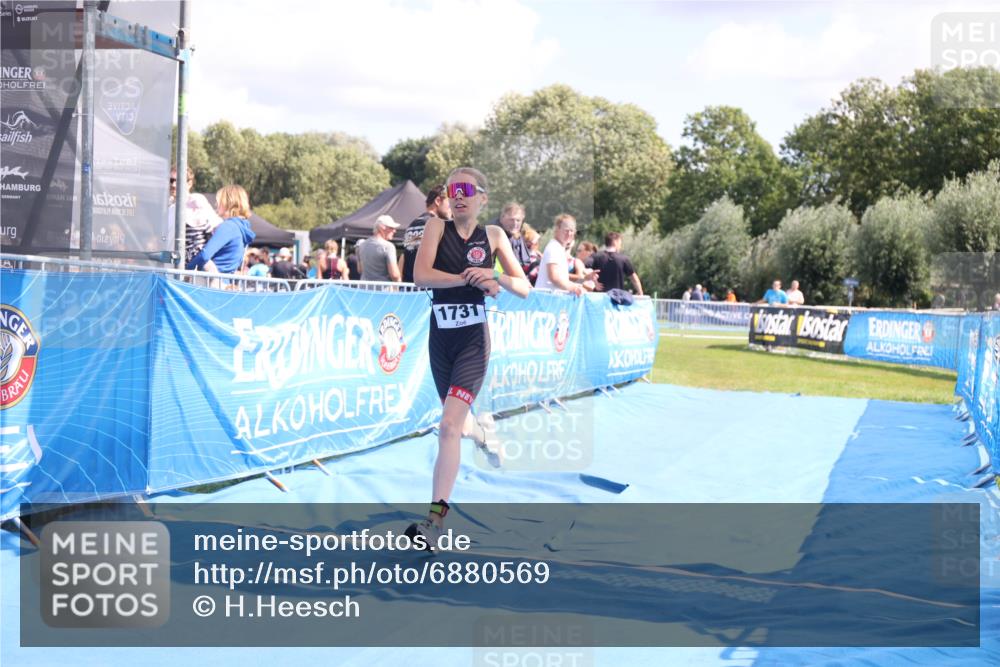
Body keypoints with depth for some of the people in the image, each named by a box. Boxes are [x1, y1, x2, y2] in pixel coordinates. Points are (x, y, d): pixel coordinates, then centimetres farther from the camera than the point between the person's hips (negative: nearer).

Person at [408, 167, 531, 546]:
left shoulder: (493, 235, 2)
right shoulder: (437, 227, 0)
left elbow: (524, 288, 3)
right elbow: (420, 275, -15)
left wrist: (495, 275, -17)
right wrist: (470, 279, -21)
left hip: (473, 340, -3)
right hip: (440, 339, 3)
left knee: (449, 426, -17)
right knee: (458, 423, 19)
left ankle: (435, 519, -19)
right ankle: (482, 430, 57)